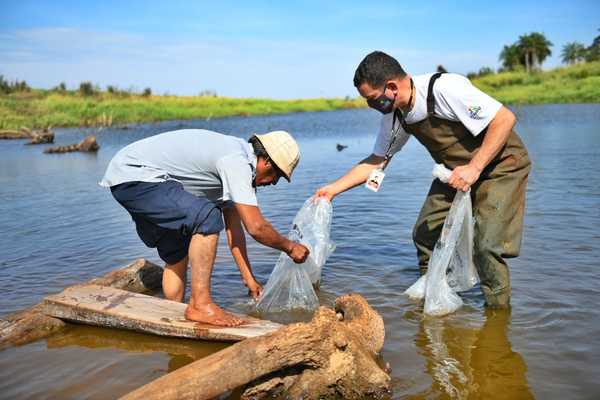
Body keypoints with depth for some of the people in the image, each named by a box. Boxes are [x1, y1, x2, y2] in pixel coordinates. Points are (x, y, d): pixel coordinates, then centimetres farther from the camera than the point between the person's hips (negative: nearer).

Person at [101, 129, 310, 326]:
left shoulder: (235, 156, 11)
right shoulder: (237, 162, -20)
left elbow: (233, 227, 15)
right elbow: (256, 227, -21)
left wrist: (249, 279, 16)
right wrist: (290, 247, -3)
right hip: (133, 177, -11)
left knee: (177, 257, 18)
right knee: (208, 218, -24)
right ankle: (200, 305, -17)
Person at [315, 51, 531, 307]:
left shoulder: (444, 89, -30)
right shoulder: (393, 114, -6)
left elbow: (505, 118, -28)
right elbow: (377, 161, 6)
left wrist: (474, 167, -33)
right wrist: (334, 188, 2)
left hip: (500, 164, -7)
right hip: (456, 171, 7)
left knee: (488, 245, -16)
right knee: (425, 234, 3)